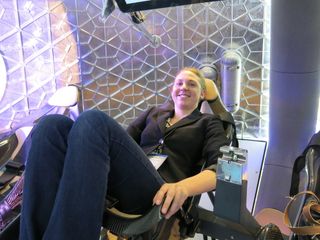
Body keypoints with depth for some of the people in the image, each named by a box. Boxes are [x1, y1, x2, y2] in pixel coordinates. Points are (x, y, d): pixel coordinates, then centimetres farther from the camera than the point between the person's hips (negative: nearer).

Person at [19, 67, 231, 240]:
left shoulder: (209, 123, 19)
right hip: (119, 180, 5)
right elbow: (125, 141, 23)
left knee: (93, 121, -29)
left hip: (158, 192, -4)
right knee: (53, 126, -21)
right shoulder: (154, 113, 32)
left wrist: (184, 187, -22)